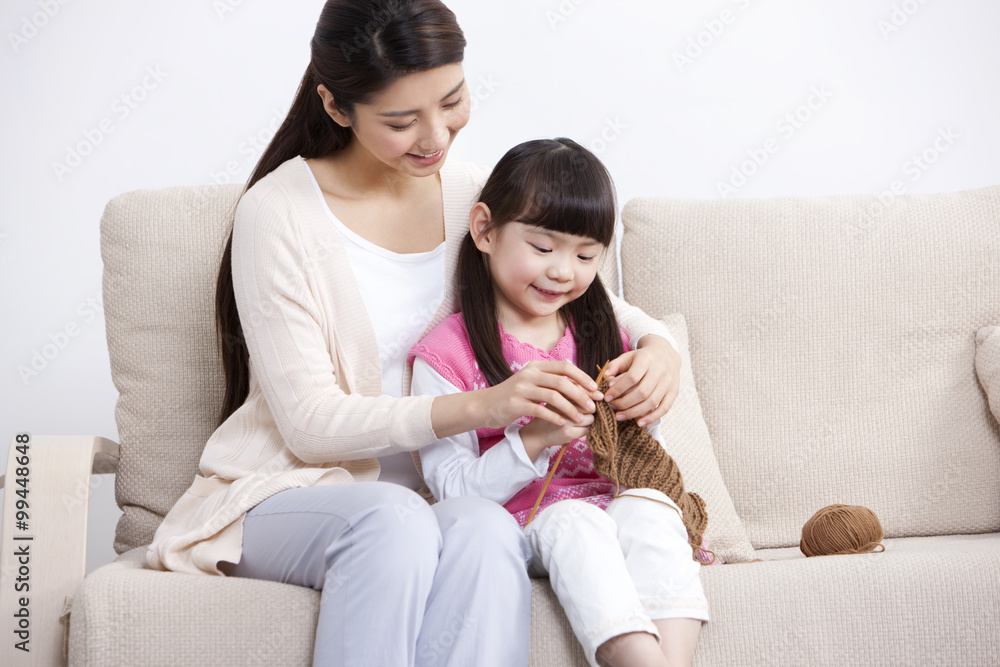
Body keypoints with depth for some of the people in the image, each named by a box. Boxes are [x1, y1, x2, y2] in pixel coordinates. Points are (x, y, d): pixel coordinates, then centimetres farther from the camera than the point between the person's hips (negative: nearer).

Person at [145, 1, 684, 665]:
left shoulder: (475, 197, 5)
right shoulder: (278, 213, -10)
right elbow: (310, 423, -14)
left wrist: (657, 345, -7)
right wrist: (482, 405, -27)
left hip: (440, 496, 3)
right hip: (291, 495, -3)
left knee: (485, 529, -33)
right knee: (393, 517, -38)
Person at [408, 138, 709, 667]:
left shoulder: (601, 336, 14)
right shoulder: (446, 353, -1)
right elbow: (454, 492, -9)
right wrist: (533, 440, -23)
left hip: (613, 509, 4)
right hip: (520, 523, -4)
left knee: (648, 504, -29)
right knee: (574, 520, -35)